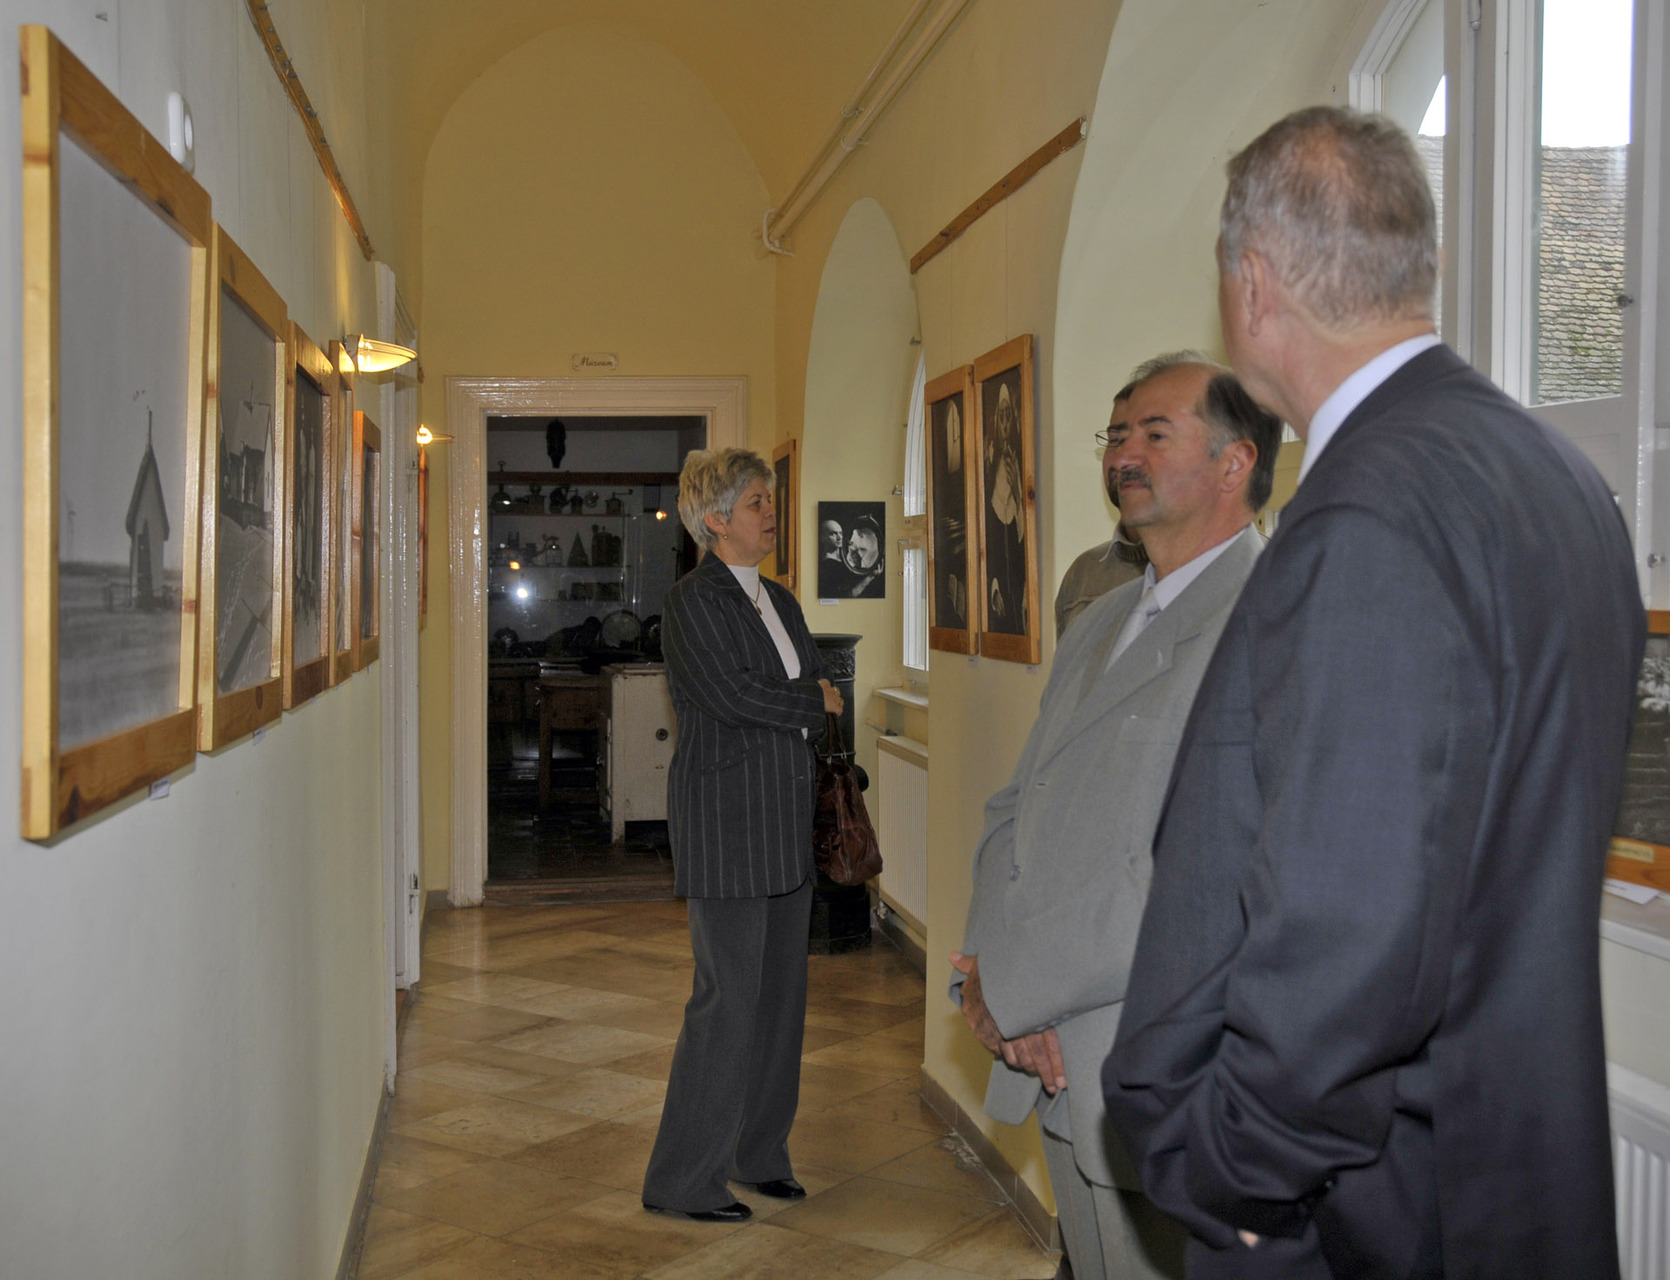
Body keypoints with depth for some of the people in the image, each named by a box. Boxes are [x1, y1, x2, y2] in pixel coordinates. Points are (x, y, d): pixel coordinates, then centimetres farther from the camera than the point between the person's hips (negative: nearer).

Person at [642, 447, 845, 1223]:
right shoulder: (693, 600, -9)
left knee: (781, 989, 12)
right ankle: (681, 1180, 7)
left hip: (784, 818, 8)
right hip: (725, 818, -8)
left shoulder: (778, 600, 16)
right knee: (730, 997, -5)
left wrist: (777, 710, -4)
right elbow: (732, 696, -18)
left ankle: (759, 1153, 26)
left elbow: (820, 699, 14)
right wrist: (813, 703, -5)